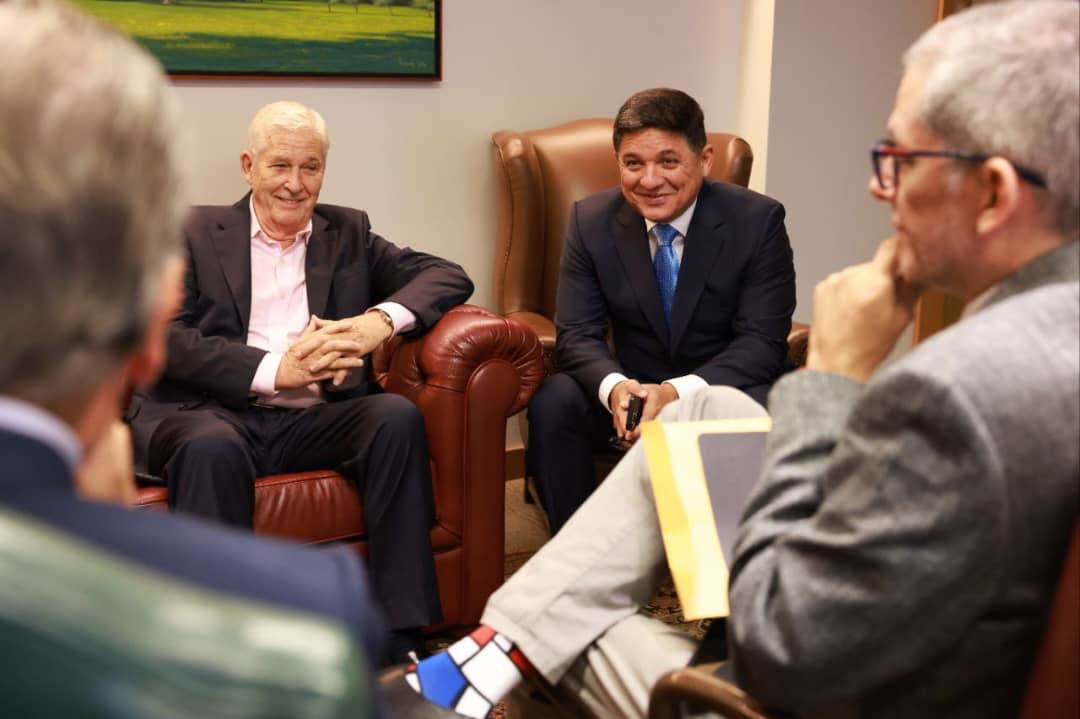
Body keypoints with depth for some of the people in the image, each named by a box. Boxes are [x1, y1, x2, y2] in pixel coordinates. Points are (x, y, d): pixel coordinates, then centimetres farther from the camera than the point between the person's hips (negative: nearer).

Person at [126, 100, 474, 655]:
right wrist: (275, 370, -15)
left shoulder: (347, 232, 21)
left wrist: (381, 319, -9)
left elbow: (449, 276, 12)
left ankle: (401, 635, -24)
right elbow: (166, 337, -2)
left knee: (398, 417, -26)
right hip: (217, 415, -2)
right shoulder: (195, 234, 14)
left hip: (319, 419, 3)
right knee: (212, 448, -35)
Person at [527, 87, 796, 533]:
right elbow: (578, 333, -8)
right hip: (632, 386, 2)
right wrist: (614, 387, -32)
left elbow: (763, 341, -17)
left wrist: (680, 392, -34)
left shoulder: (757, 221, -12)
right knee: (551, 405, -26)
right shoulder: (591, 221, -5)